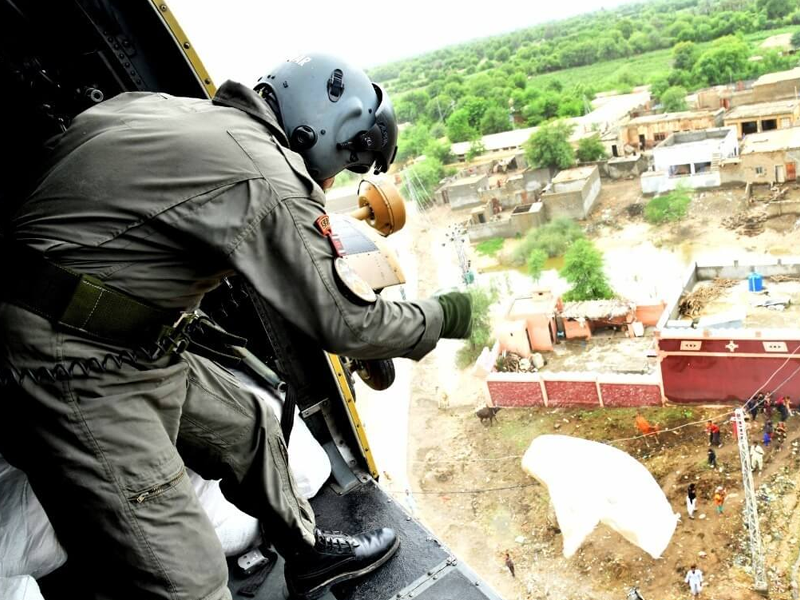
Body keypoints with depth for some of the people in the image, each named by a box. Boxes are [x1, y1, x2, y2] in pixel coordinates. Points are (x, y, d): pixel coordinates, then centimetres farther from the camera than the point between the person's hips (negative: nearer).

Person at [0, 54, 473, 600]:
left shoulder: (168, 108, 5)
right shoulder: (269, 183, -19)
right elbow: (347, 323, -14)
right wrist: (445, 316, 4)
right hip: (78, 370, -10)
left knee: (248, 429, 21)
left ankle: (309, 553, 42)